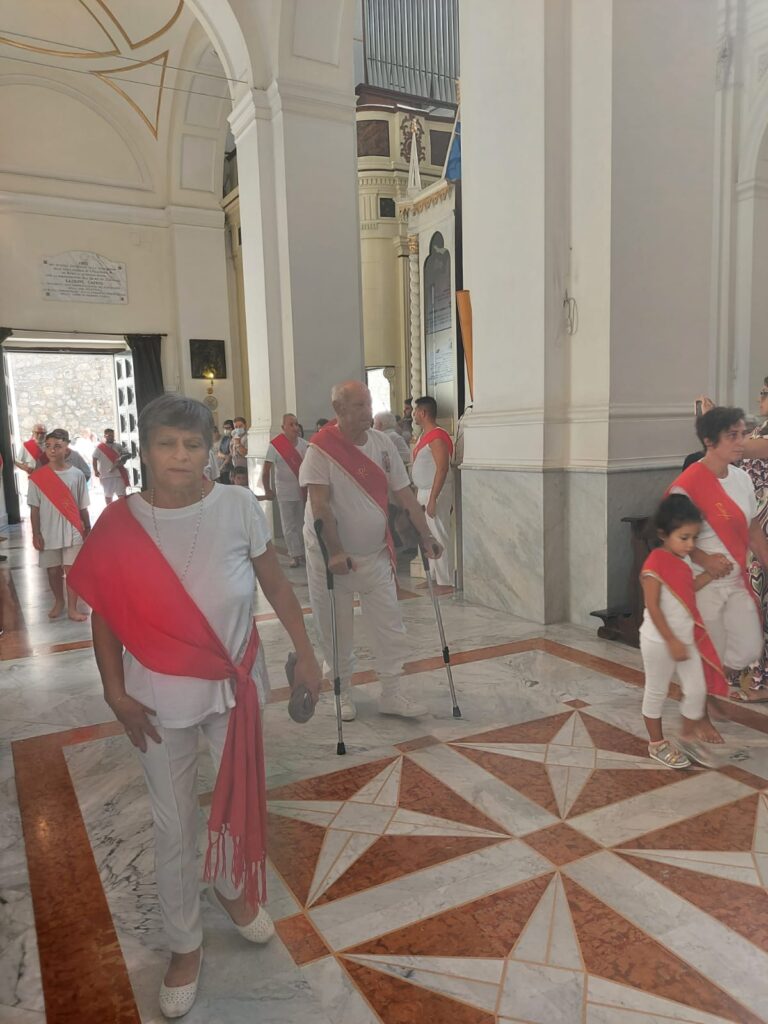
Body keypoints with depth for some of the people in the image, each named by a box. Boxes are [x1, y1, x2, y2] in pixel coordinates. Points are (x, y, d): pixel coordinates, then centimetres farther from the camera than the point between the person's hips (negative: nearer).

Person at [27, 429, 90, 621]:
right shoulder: (37, 477, -4)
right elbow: (34, 508, -1)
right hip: (48, 533, 1)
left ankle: (72, 608, 11)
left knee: (71, 570, 1)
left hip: (72, 533, -1)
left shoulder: (76, 475, -3)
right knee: (53, 570, 13)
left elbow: (82, 507, 3)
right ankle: (58, 602, 34)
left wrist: (88, 529, 7)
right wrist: (36, 534, -4)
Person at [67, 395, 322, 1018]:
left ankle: (233, 889, 52)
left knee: (243, 799, 20)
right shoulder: (119, 524, -12)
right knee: (174, 825, 13)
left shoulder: (238, 507, -13)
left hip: (235, 685, 1)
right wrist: (115, 693, -6)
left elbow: (277, 585, -3)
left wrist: (304, 655, -2)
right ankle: (185, 946, 37)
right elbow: (104, 614, -3)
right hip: (159, 697, -1)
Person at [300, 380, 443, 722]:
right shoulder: (321, 449, -15)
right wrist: (335, 552, -28)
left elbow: (404, 494, 4)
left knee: (389, 625, 7)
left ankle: (392, 693, 20)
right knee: (336, 632, 9)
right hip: (331, 557, -4)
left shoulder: (382, 443, 0)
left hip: (375, 554, 4)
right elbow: (320, 505, -21)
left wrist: (426, 536, 1)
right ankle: (343, 692, 28)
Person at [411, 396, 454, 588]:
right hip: (423, 491, 10)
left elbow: (442, 468, -23)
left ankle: (445, 582, 1)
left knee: (440, 536, -5)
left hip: (436, 493, -10)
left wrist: (432, 498, -27)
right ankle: (435, 577, 24)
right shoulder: (424, 436, 15)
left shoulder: (437, 437, -16)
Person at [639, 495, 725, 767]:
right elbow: (653, 608, -22)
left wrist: (711, 573, 2)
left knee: (697, 689, 13)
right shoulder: (655, 564, -23)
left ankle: (688, 737, 32)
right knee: (657, 692, 9)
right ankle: (657, 744, 25)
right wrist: (671, 641, -22)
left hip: (688, 638, 8)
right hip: (659, 642, -8)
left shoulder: (684, 559, 3)